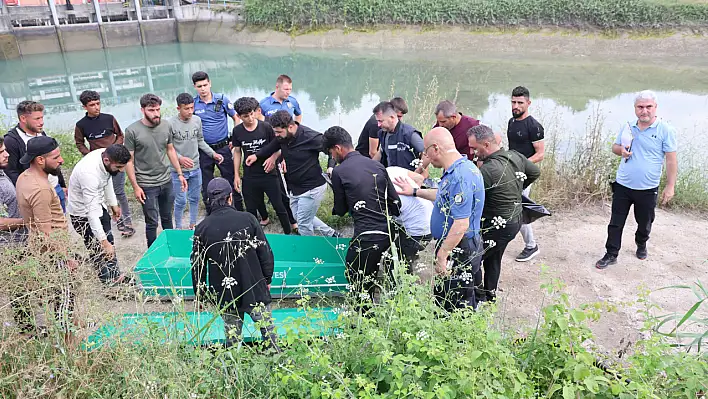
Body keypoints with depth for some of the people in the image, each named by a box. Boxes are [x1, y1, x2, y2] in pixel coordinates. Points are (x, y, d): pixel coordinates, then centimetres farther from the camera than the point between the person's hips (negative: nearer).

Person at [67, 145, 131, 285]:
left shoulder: (106, 154, -15)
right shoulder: (89, 173, -39)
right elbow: (91, 212, -39)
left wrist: (113, 203, 14)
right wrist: (104, 241, -40)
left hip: (98, 204, 9)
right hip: (83, 213, -8)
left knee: (109, 243, 18)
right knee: (98, 250, -2)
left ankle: (115, 276, 32)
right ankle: (109, 283, 11)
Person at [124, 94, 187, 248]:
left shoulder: (166, 126, 1)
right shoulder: (132, 131, -13)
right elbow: (129, 160, -9)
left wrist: (180, 174, 10)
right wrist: (135, 187, -11)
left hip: (166, 182, 4)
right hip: (147, 185, -4)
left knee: (167, 218, 18)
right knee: (152, 222, 4)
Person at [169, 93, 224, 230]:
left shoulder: (197, 120, 0)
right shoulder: (171, 123, -15)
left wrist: (213, 153, 3)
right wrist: (180, 158, -25)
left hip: (195, 168, 5)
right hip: (178, 170, -5)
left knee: (195, 198, 16)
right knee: (181, 201, 2)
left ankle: (193, 225, 33)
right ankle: (178, 228, 21)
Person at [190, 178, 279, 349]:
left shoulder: (202, 228, -8)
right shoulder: (248, 219, -10)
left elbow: (198, 265, 0)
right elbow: (265, 253, -4)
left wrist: (200, 293, 14)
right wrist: (267, 279, 11)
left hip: (225, 296, 1)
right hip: (255, 290, -1)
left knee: (232, 337, 17)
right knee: (268, 330, 14)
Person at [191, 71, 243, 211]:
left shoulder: (222, 99, -3)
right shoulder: (192, 104, -1)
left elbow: (236, 118, 6)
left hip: (223, 147, -1)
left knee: (231, 180, 3)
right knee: (206, 185, 10)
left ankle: (239, 211, 13)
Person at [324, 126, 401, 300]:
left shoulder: (339, 172, -6)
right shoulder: (377, 165, 7)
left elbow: (340, 210, 5)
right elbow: (396, 202, 7)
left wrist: (336, 209, 28)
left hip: (366, 237, -6)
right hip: (388, 232, 6)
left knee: (360, 285, 10)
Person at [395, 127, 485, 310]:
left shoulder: (460, 177, -26)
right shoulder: (461, 168, 7)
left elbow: (461, 225, -29)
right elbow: (444, 196, 27)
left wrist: (442, 256, -24)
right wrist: (415, 191, 31)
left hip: (459, 252, -11)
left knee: (457, 305, 2)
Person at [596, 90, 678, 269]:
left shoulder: (665, 130, -10)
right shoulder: (628, 127, 2)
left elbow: (671, 159, -8)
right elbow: (615, 146, 15)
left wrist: (670, 186, -10)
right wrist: (621, 150, -10)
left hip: (648, 189, -2)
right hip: (622, 186, 2)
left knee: (644, 223, 18)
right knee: (616, 223, 6)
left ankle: (641, 245, 45)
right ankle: (611, 254, 17)